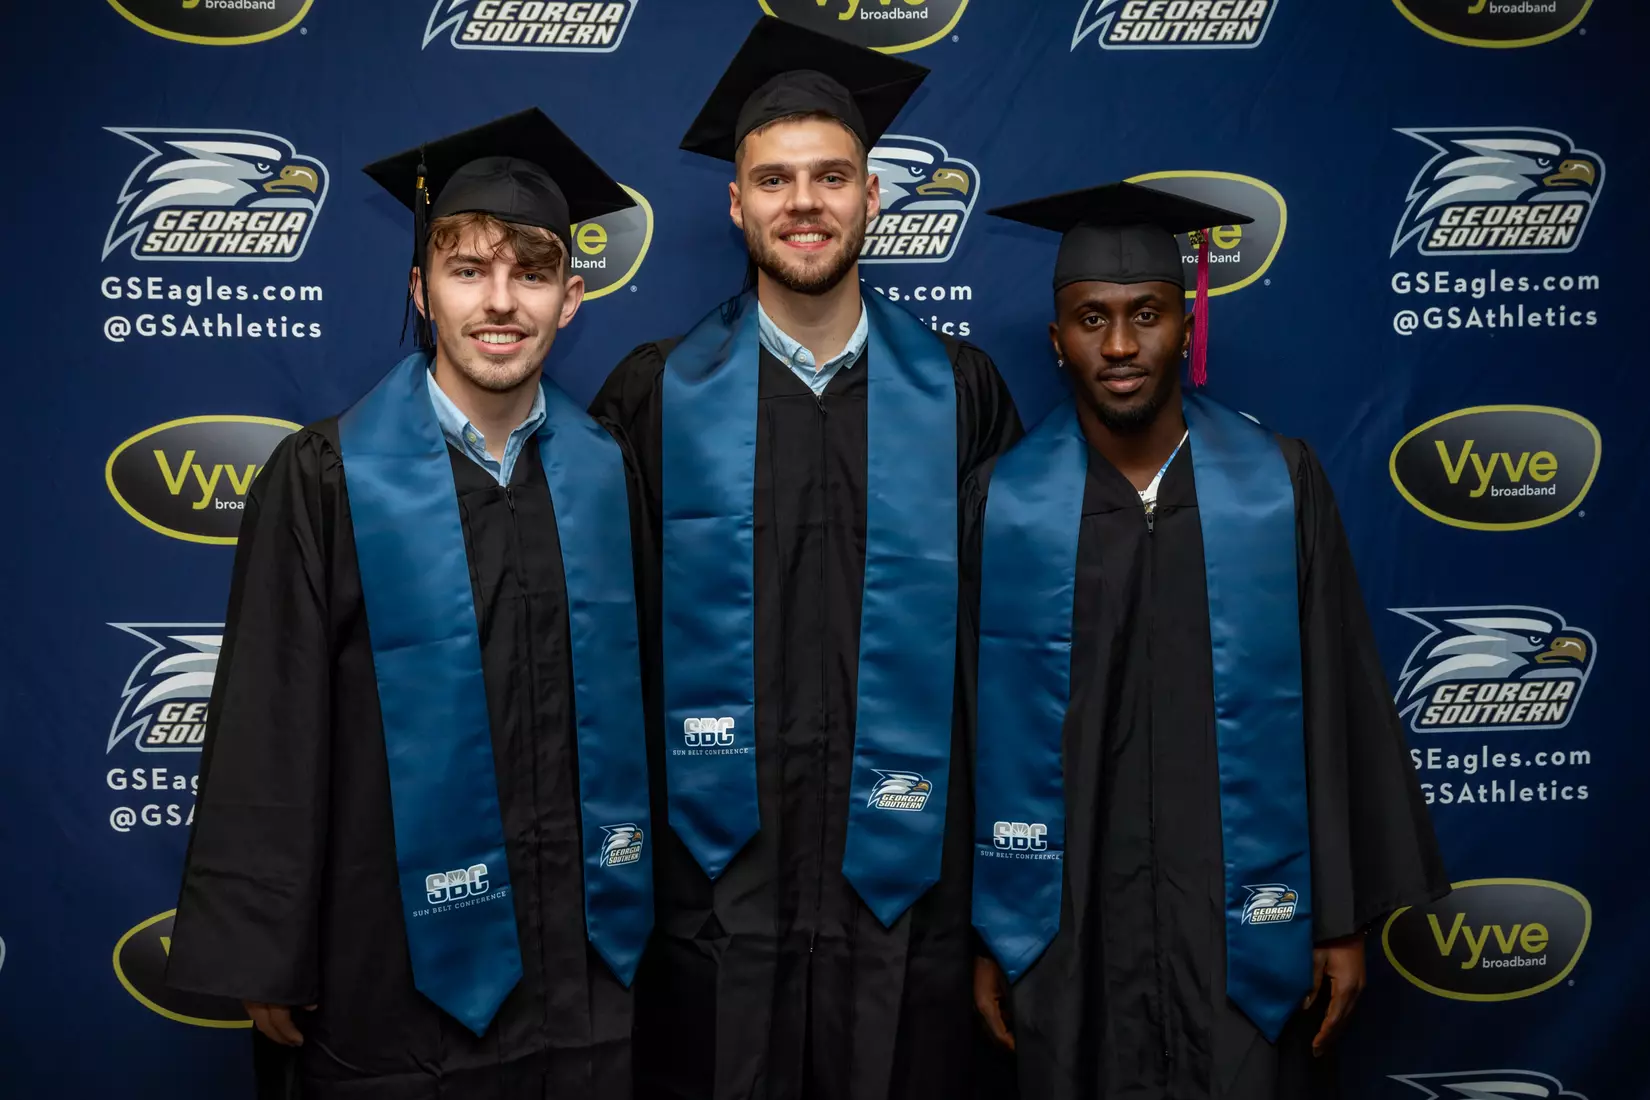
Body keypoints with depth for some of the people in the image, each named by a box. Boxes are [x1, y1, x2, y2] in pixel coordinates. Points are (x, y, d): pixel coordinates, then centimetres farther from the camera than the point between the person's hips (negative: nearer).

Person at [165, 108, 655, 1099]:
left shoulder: (606, 472, 0)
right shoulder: (327, 481, -11)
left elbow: (636, 693, 7)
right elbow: (268, 731, -9)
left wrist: (646, 899, 9)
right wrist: (263, 954, -7)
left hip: (591, 956, 4)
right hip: (401, 968, -3)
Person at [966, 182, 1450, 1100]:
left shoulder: (1281, 487, -4)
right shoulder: (1004, 506, -4)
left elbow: (1337, 710, -1)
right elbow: (977, 732, 0)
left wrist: (1346, 917, 0)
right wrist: (985, 934, 2)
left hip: (1243, 924, 0)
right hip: (1067, 933, 1)